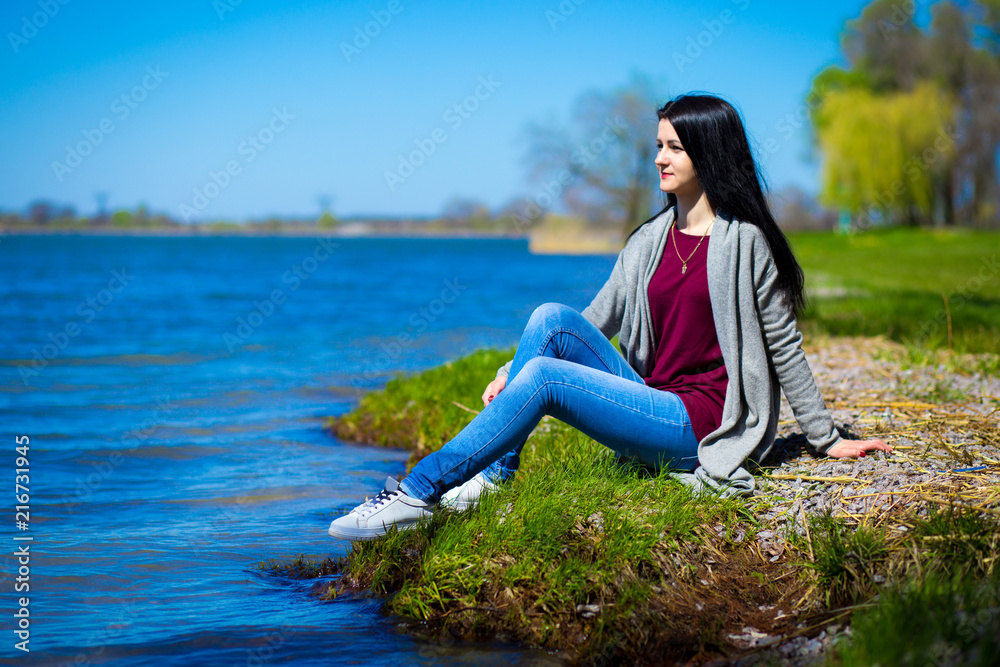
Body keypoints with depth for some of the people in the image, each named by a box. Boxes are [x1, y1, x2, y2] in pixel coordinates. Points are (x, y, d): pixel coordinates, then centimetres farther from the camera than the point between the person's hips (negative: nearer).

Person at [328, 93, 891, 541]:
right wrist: (511, 370, 3)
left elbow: (784, 346, -2)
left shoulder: (744, 241, -6)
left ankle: (418, 494, -20)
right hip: (650, 400, 7)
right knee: (550, 319, -13)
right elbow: (595, 322, 13)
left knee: (543, 377, -23)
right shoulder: (650, 240, 14)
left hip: (700, 423, -7)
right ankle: (495, 474, -13)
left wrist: (828, 440, 1)